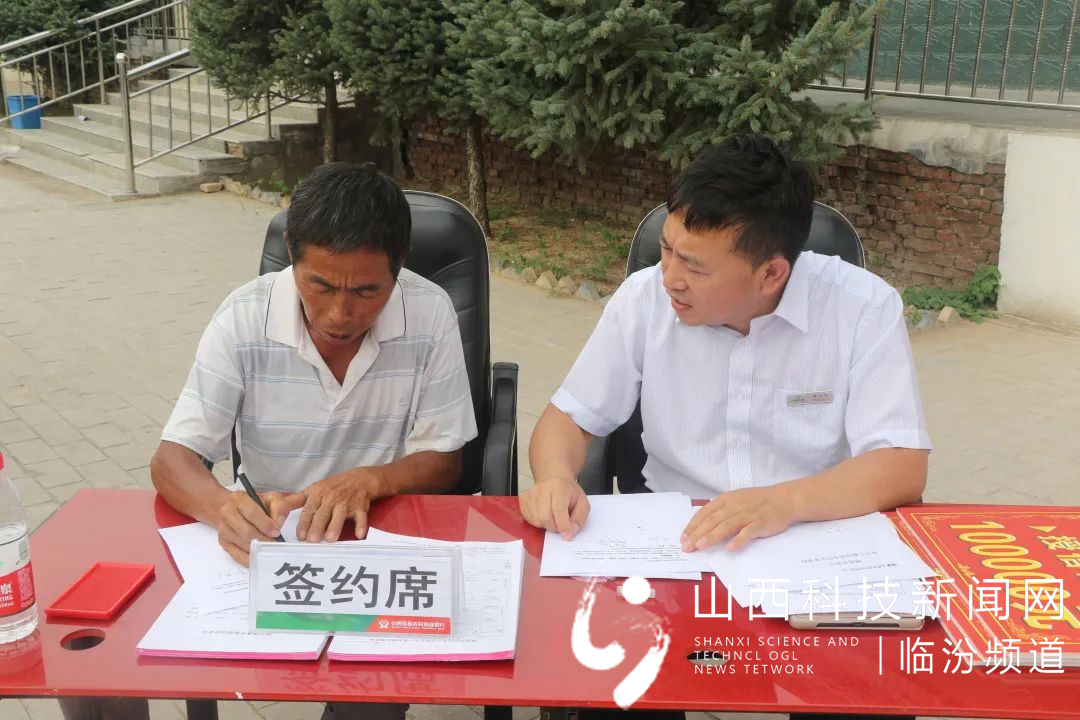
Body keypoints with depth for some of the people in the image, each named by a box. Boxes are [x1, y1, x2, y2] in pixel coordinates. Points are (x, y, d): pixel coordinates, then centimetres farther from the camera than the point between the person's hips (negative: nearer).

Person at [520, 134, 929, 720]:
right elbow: (570, 418, 3)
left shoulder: (864, 308, -12)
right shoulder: (643, 297, -6)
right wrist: (556, 479, -21)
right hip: (668, 545, 2)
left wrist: (786, 502, -35)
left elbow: (902, 469, -17)